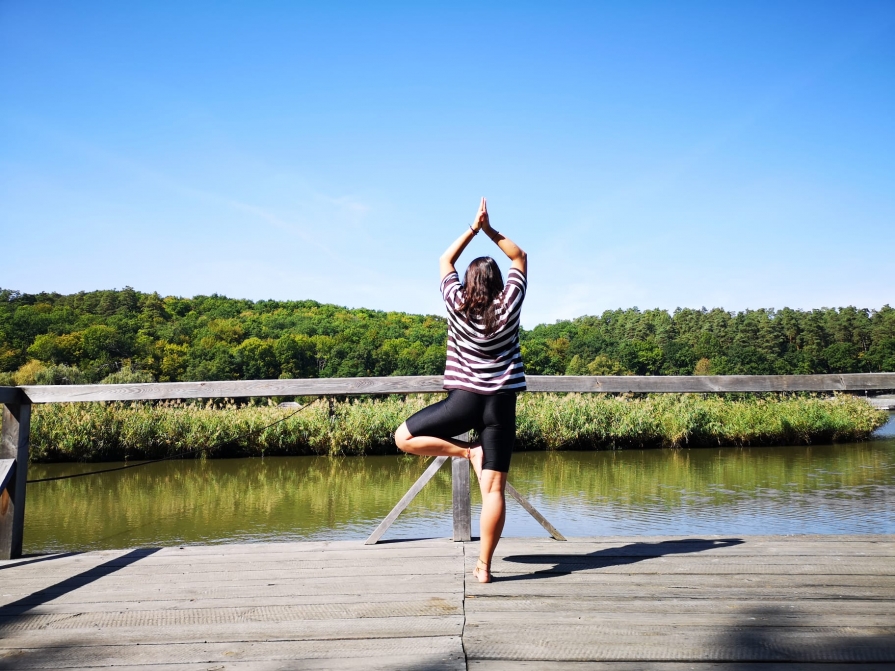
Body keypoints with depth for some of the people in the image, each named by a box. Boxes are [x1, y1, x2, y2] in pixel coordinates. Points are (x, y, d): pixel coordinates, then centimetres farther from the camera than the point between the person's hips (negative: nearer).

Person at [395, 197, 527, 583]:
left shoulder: (458, 305, -1)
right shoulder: (509, 305, 0)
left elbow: (445, 261, 16)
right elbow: (520, 258, 16)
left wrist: (474, 228, 16)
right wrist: (490, 230, 13)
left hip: (464, 400, -2)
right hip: (501, 403, 2)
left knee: (403, 437, 14)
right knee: (493, 489, 0)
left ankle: (467, 451, 1)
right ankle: (484, 566, -1)